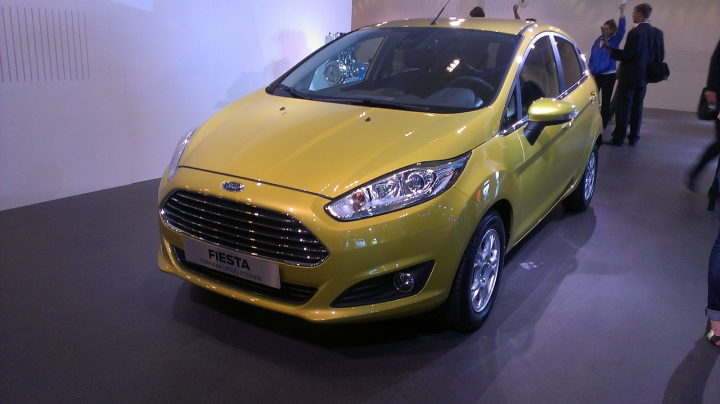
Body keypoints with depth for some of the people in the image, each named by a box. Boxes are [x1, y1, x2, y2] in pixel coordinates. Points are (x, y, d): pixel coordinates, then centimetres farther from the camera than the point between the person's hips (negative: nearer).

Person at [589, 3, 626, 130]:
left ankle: (603, 123, 9)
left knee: (605, 100, 1)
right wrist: (590, 71, 6)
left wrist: (622, 13, -32)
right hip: (596, 75, 4)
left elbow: (621, 30, -21)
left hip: (608, 75, -4)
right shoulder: (597, 41, 8)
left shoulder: (614, 41, -3)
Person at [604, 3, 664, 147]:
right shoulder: (657, 33, 6)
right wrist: (649, 68, 20)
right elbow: (660, 56, 9)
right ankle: (634, 137, 16)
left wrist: (610, 49, -6)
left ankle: (619, 138, -2)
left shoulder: (635, 32, -16)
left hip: (629, 76, -7)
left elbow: (626, 55, -17)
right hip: (644, 77, 7)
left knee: (623, 107, -2)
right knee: (637, 107, 12)